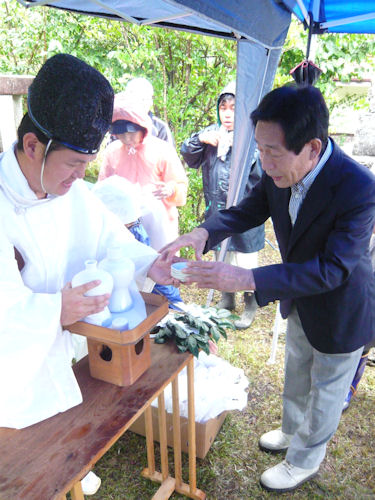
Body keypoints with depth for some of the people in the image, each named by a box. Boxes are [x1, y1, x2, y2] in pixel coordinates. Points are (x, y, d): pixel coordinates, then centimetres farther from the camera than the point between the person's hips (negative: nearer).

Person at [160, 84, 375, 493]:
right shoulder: (278, 173, -18)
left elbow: (332, 269, -38)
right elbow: (250, 210, -4)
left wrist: (247, 279, -46)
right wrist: (201, 234, -24)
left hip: (340, 311, -6)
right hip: (299, 298, 6)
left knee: (326, 391, 19)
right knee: (296, 374, 29)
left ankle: (304, 461, 45)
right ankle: (293, 431, 58)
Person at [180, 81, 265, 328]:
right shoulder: (212, 133, 4)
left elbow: (264, 171, -20)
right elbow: (189, 157, 6)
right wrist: (199, 139, -12)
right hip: (216, 212, 5)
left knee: (245, 263, 4)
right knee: (221, 258, 20)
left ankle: (251, 306, 27)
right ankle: (228, 298, 42)